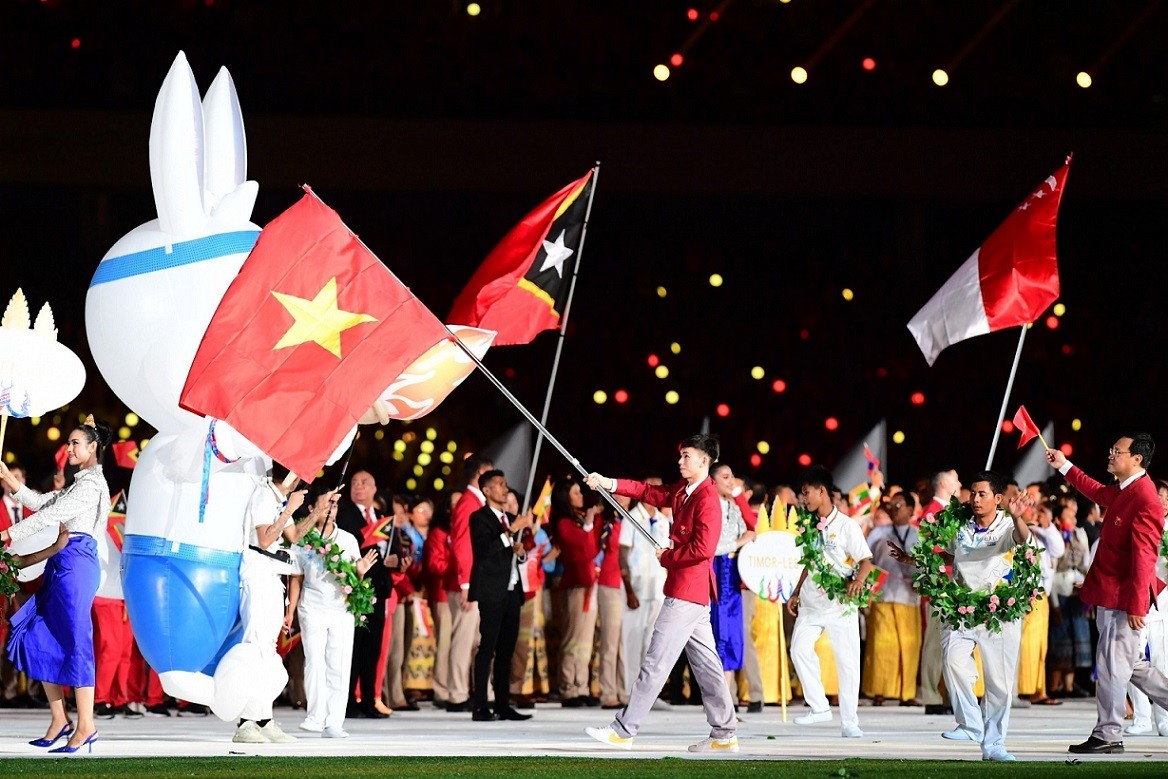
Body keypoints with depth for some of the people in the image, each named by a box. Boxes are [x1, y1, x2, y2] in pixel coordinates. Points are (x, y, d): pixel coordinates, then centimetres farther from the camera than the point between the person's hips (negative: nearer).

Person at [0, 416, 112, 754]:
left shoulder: (91, 484, -8)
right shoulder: (80, 483, 23)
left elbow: (50, 515, -13)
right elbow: (40, 503, 19)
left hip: (76, 562, -10)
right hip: (62, 565, 10)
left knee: (75, 641, -10)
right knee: (41, 640, 7)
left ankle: (86, 725, -9)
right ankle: (58, 720, 9)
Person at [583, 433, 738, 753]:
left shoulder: (707, 499, -16)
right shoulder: (684, 490, 14)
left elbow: (703, 548, -23)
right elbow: (650, 492, 15)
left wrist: (667, 557, -10)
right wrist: (609, 484, 6)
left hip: (686, 593, -10)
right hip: (693, 594, 10)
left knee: (655, 663, -6)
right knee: (705, 663, 10)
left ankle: (623, 731, -4)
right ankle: (724, 735, 12)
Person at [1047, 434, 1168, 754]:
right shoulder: (1124, 490, 9)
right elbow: (1098, 492, 35)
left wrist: (1136, 605, -26)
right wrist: (1065, 467, 35)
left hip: (1123, 599, -10)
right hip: (1111, 596, 10)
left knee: (1112, 666, -3)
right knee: (1132, 664, 16)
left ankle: (1108, 736, 4)